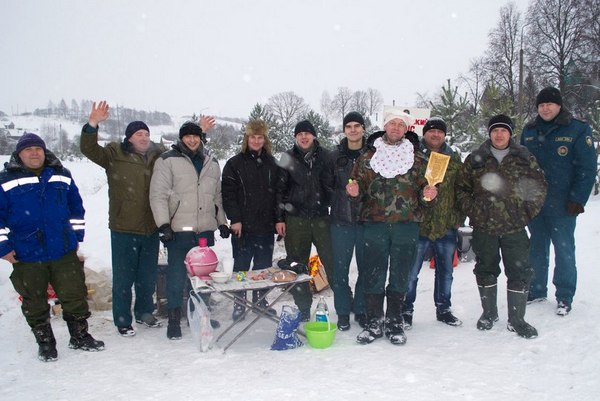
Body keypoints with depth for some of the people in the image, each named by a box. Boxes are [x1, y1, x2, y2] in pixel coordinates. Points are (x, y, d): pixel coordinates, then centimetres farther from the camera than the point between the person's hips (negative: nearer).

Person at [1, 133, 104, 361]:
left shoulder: (62, 176, 8)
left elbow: (76, 207, 16)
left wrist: (77, 236, 13)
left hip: (64, 251, 2)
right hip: (26, 257, -2)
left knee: (75, 295, 7)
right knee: (34, 302, 10)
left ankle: (80, 337, 24)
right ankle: (45, 343, 27)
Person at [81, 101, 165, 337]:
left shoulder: (158, 157, 6)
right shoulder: (115, 155, -4)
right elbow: (88, 149, -16)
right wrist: (92, 124, -31)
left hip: (151, 229, 4)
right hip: (123, 229, -4)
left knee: (148, 277, 17)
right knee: (124, 278, 5)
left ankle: (144, 313, 35)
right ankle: (123, 321, 20)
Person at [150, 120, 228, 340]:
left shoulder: (211, 162, 16)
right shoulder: (168, 160, -1)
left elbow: (218, 195, 22)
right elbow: (158, 194, -6)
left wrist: (222, 222, 17)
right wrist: (163, 224, -14)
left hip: (206, 230, 5)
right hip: (179, 229, -5)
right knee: (177, 275, -2)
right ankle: (174, 320, 9)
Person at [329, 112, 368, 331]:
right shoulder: (336, 155, 6)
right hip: (341, 219, 1)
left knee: (366, 268, 7)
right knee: (340, 268, 4)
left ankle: (361, 310, 22)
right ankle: (343, 312, 17)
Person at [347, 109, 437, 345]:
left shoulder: (417, 159, 10)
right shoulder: (368, 157, 9)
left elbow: (423, 188, 12)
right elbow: (360, 190, 10)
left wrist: (427, 193, -10)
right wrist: (355, 191, -12)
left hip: (406, 223, 1)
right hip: (375, 222, 0)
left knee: (400, 275, 6)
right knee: (374, 275, 2)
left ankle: (394, 322, 19)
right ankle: (374, 322, 14)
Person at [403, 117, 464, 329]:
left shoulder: (454, 159, 9)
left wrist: (458, 217, 7)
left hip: (447, 226, 4)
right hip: (418, 224, -4)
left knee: (445, 271, 15)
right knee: (411, 272, 3)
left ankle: (443, 309, 31)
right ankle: (406, 310, 16)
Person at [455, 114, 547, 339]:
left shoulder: (525, 159, 5)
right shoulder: (475, 160, 5)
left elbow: (539, 186, 8)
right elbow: (461, 188, 7)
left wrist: (528, 211, -1)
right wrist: (472, 211, -2)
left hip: (515, 228, 0)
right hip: (483, 227, 0)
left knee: (519, 272, 2)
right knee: (486, 270, 11)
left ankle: (516, 320, 16)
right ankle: (489, 313, 28)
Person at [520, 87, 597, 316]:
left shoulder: (578, 130, -4)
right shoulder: (529, 131, 9)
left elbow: (587, 168, -6)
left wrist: (578, 199, -11)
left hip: (562, 205, -4)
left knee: (564, 250, 3)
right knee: (537, 249, 13)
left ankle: (564, 297, 15)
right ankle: (537, 291, 26)